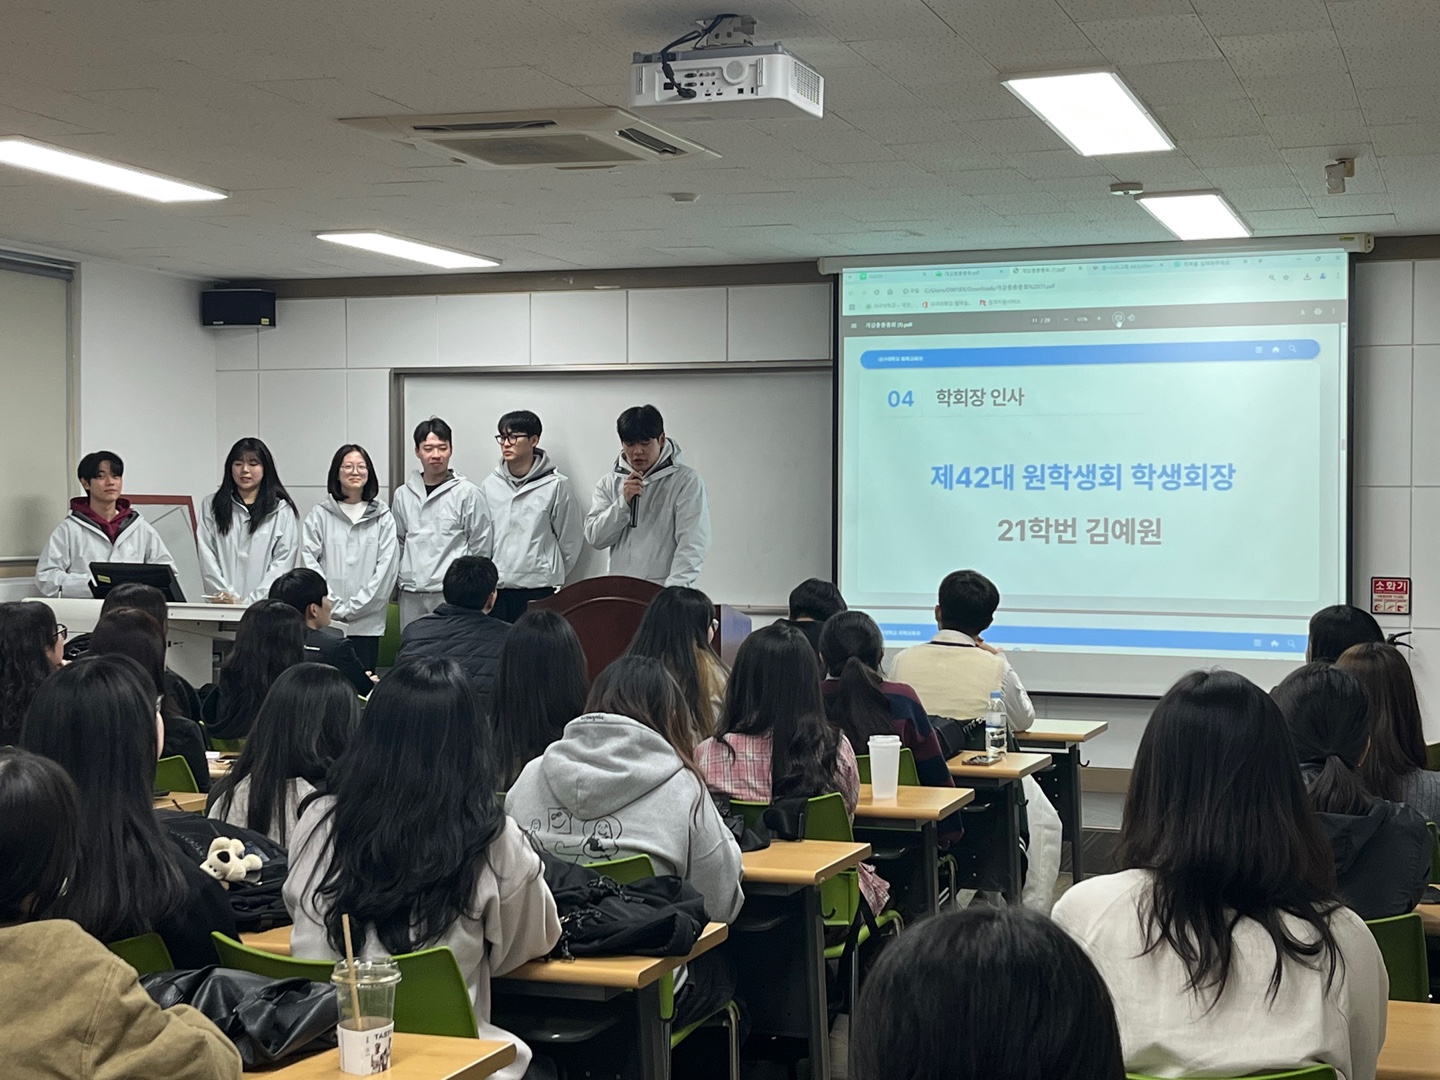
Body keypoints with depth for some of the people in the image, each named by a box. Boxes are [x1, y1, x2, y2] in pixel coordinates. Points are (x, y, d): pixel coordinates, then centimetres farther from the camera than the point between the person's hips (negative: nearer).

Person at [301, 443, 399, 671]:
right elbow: (309, 562, 0)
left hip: (367, 623, 0)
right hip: (326, 621, 0)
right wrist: (335, 607, -9)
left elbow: (387, 567, 0)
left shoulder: (383, 518, 6)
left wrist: (354, 607, -7)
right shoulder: (319, 516, 6)